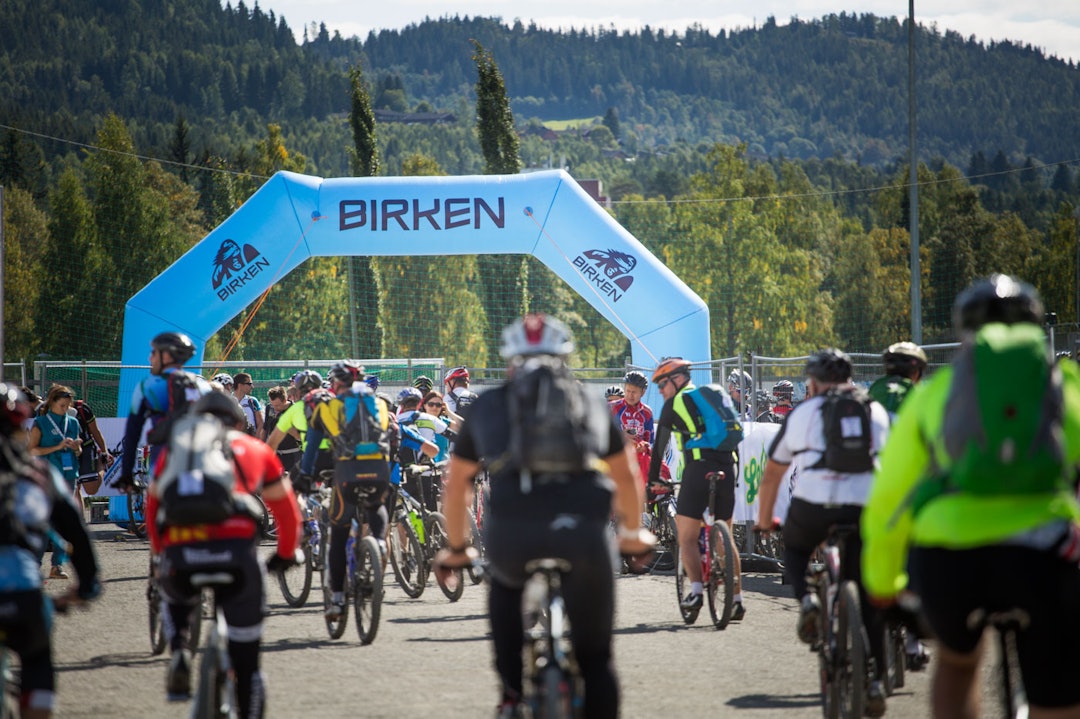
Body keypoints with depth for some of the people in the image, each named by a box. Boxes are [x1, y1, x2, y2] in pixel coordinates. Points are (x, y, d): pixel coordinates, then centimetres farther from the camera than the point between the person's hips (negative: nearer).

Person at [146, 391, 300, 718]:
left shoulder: (173, 450, 29)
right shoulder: (255, 449, 27)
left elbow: (153, 508, 34)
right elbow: (286, 510, 34)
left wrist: (160, 553, 48)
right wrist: (286, 554, 49)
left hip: (179, 550, 1)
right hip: (237, 548, -1)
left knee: (175, 599, 36)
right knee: (245, 659, 12)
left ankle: (179, 650, 11)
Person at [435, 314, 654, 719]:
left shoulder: (486, 407, 24)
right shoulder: (590, 404, 27)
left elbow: (456, 485, 33)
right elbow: (626, 476, 40)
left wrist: (456, 548, 48)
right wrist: (633, 533, 57)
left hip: (511, 534, 0)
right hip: (584, 530, 0)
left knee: (506, 582, 35)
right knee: (595, 657, 15)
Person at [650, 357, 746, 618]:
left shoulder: (675, 403, 5)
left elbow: (660, 445, 7)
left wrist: (652, 480, 15)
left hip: (698, 469, -6)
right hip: (728, 468, 6)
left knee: (687, 538, 2)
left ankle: (696, 590, -16)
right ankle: (737, 599, 8)